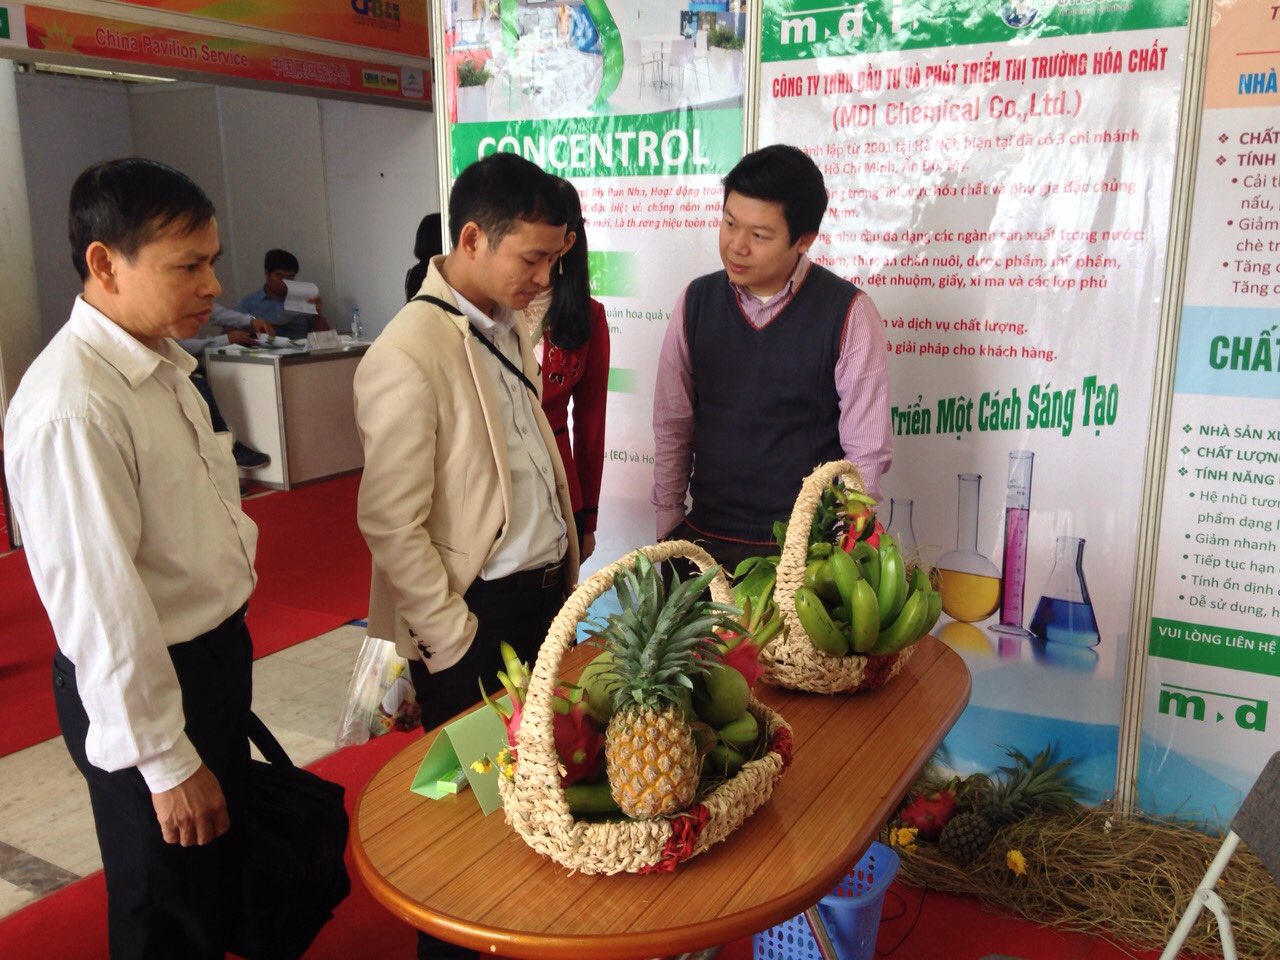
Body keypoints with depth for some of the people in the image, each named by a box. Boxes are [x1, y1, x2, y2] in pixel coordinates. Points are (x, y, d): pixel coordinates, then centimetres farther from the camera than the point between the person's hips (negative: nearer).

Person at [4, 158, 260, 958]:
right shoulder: (72, 408, -26)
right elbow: (100, 603, -25)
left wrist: (227, 647, 16)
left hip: (216, 654, 8)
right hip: (147, 685, -8)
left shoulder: (160, 363, 2)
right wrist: (165, 762, -18)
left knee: (223, 871, 28)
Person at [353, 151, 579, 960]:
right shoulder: (408, 356, -19)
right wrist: (453, 642, -14)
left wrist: (566, 565, 12)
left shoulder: (508, 326, 6)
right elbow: (390, 525, -18)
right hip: (477, 614, -7)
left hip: (545, 591, 7)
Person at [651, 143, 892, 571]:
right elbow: (672, 426, 5)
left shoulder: (848, 313, -10)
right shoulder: (695, 302, 0)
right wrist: (668, 528, 5)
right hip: (703, 540, 3)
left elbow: (867, 451, -7)